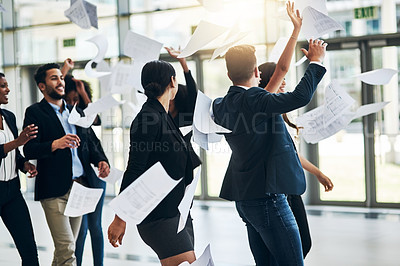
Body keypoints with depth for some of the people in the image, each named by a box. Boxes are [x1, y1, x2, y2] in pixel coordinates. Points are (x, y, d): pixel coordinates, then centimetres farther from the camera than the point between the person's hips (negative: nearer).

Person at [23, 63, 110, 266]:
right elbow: (29, 150, -13)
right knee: (66, 249, -11)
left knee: (64, 248, 11)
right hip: (54, 189, -6)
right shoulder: (35, 112, -2)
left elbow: (92, 142, 19)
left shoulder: (76, 112, 17)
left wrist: (100, 160, -1)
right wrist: (55, 144, -29)